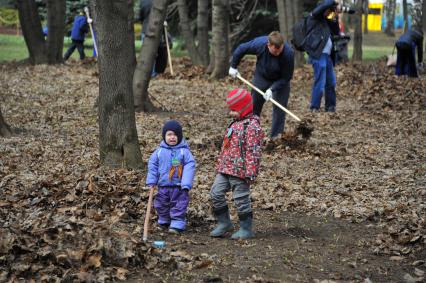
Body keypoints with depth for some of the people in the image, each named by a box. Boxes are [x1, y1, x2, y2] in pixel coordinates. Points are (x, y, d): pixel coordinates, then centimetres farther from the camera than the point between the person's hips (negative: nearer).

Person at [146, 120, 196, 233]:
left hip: (179, 187, -3)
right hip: (163, 186, 3)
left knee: (179, 207, -1)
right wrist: (151, 181, 2)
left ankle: (177, 225, 4)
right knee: (162, 206, 16)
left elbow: (189, 167, -11)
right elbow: (152, 166, 8)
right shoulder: (159, 151, 1)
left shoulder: (184, 151, -7)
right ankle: (164, 222, 33)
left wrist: (186, 184, -18)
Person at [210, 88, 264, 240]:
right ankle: (224, 223, 18)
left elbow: (253, 151, -20)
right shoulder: (235, 123, 14)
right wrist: (220, 164, 23)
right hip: (225, 169, 9)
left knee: (241, 199, 0)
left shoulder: (252, 126, -16)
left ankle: (246, 229, 12)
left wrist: (250, 173, -22)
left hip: (240, 171, -9)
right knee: (216, 193, 6)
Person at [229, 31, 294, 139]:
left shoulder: (288, 53, -37)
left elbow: (286, 77, -25)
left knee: (280, 108, -7)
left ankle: (276, 136, 3)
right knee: (254, 105, 7)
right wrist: (233, 67, -3)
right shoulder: (259, 43, -33)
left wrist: (272, 89, -33)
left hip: (280, 81, -2)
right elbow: (241, 49, -13)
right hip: (261, 76, 2)